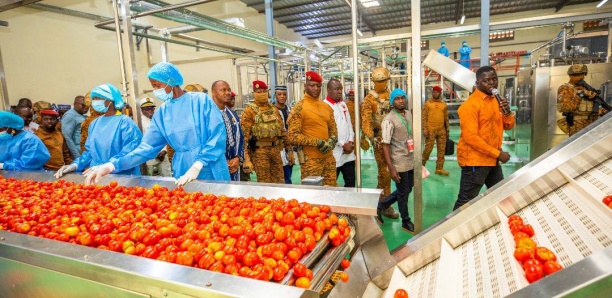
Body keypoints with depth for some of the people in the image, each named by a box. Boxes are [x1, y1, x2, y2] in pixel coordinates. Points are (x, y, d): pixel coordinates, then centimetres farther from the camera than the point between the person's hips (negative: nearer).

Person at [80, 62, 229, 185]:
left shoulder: (202, 100, -6)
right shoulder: (161, 113, 7)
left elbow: (218, 136, -13)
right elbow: (147, 147, 4)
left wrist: (197, 165, -23)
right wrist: (113, 165, -8)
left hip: (211, 172, -4)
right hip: (184, 172, 4)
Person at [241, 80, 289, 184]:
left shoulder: (274, 109, 12)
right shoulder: (249, 111, -5)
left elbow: (282, 130, 17)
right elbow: (245, 135, -11)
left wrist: (289, 148, 13)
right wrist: (246, 157, -18)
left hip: (276, 149, 5)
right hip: (260, 150, -5)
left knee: (279, 181, 11)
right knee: (264, 183, 2)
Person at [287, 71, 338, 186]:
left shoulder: (326, 107, 11)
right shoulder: (298, 108, -9)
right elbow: (293, 136, -15)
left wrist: (332, 141, -3)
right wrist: (318, 142, -17)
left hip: (328, 157, 6)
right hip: (311, 159, -6)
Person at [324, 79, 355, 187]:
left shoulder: (343, 104, 14)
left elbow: (349, 124, 15)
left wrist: (350, 142, -1)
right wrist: (343, 145, -12)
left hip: (348, 153, 7)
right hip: (334, 153, -7)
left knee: (351, 181, 12)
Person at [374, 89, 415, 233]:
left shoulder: (409, 114, 6)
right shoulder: (389, 120, -16)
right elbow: (385, 145, -17)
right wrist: (391, 168, -21)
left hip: (411, 161, 7)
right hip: (399, 163, -7)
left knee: (407, 189, 18)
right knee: (403, 193, 7)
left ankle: (381, 205, 33)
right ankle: (406, 222, 27)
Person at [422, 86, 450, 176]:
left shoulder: (444, 104, 12)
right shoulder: (427, 103, 0)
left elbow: (446, 118, 14)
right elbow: (423, 117, -5)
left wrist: (447, 130, 11)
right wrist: (424, 129, -13)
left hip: (441, 131, 4)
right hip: (430, 130, -4)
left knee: (441, 150, 5)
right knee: (428, 148, -1)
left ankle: (439, 168, 12)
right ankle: (422, 165, 16)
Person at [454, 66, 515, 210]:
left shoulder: (496, 100, 11)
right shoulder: (470, 104, -16)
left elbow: (508, 126, 14)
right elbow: (470, 137, -22)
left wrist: (507, 112, -8)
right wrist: (498, 153, -17)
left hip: (492, 160, 9)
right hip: (474, 160, -9)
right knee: (465, 202, -4)